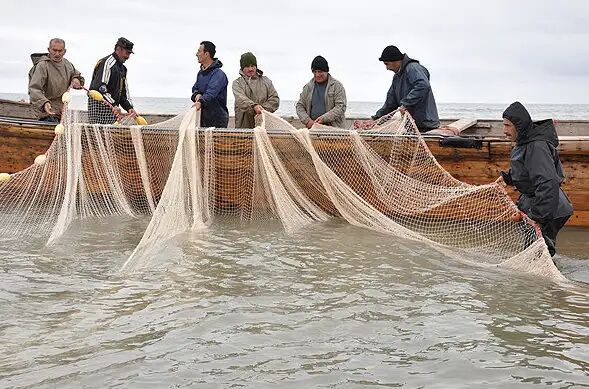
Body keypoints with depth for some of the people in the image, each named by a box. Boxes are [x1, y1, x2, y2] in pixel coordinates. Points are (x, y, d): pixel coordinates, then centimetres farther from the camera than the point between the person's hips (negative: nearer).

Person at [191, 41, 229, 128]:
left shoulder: (219, 74, -14)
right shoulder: (201, 73, 15)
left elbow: (211, 92, -28)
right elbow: (195, 88, 17)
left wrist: (200, 101, -45)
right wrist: (196, 95, -8)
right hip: (204, 118, 8)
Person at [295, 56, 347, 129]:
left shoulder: (337, 86, 4)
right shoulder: (308, 87, 15)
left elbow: (341, 107, -5)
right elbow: (300, 106, 15)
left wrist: (324, 118, -16)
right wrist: (307, 120, -4)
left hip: (334, 128, -3)